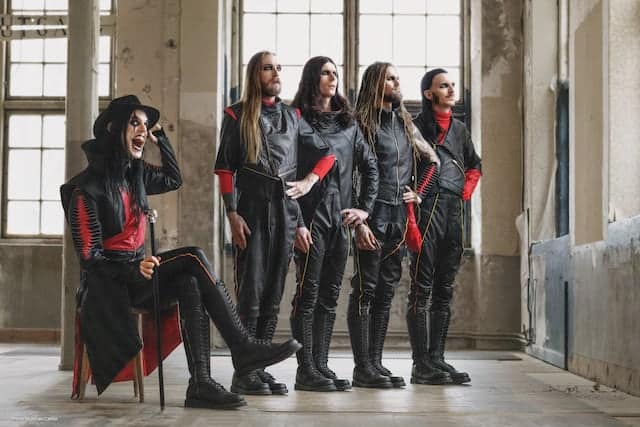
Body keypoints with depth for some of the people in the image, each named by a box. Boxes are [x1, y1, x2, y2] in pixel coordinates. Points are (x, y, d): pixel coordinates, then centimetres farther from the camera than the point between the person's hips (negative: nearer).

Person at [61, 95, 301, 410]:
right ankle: (242, 348, -22)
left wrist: (160, 138, 13)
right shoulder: (87, 188, -14)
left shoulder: (134, 173, 7)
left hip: (137, 272, 7)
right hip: (109, 285, -7)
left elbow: (173, 179, 26)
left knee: (190, 284, -25)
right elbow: (89, 256, -16)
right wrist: (134, 269, -32)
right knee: (193, 258, -23)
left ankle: (200, 384, -35)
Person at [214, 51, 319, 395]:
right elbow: (224, 167, -1)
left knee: (273, 293, 5)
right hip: (252, 210, -4)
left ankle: (261, 367, 11)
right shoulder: (237, 115, 4)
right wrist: (232, 213, -11)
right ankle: (243, 373, -3)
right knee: (251, 292, -6)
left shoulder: (293, 116, 15)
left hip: (286, 211, 4)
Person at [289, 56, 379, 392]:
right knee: (308, 292, -5)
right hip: (311, 216, -6)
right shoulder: (298, 120, -2)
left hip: (341, 218, 6)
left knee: (330, 295, 8)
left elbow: (370, 167, 20)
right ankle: (306, 370, 0)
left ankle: (321, 365, 14)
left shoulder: (348, 123, 15)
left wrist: (365, 208, 10)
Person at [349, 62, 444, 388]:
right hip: (373, 216, -7)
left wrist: (418, 193, 10)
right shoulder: (363, 123, -4)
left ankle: (375, 362, 14)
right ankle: (362, 367, -2)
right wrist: (359, 220, -16)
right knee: (365, 290, -5)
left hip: (399, 217, 7)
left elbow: (430, 160, 27)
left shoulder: (405, 123, 18)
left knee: (386, 291, 8)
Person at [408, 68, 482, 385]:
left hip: (454, 209, 7)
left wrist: (466, 192, 14)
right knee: (422, 289, -6)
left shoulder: (459, 129, 19)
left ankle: (437, 359, 13)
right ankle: (422, 366, -6)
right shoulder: (416, 126, -1)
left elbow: (474, 166, 31)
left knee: (445, 289, 8)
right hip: (428, 207, -7)